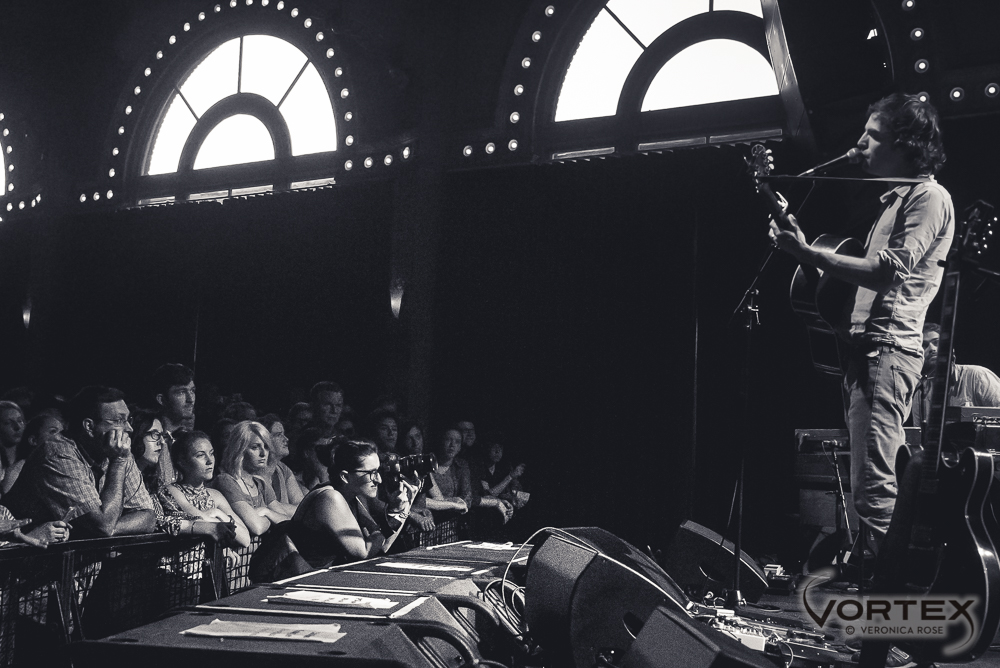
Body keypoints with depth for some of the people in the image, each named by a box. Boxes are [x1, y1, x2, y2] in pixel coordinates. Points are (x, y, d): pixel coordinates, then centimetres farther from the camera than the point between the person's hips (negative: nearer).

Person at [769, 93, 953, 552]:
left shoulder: (930, 198, -6)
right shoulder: (896, 198, 25)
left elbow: (888, 271, -18)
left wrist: (809, 254, -19)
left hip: (888, 350, -10)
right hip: (865, 346, 10)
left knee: (873, 487, -15)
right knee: (877, 478, 14)